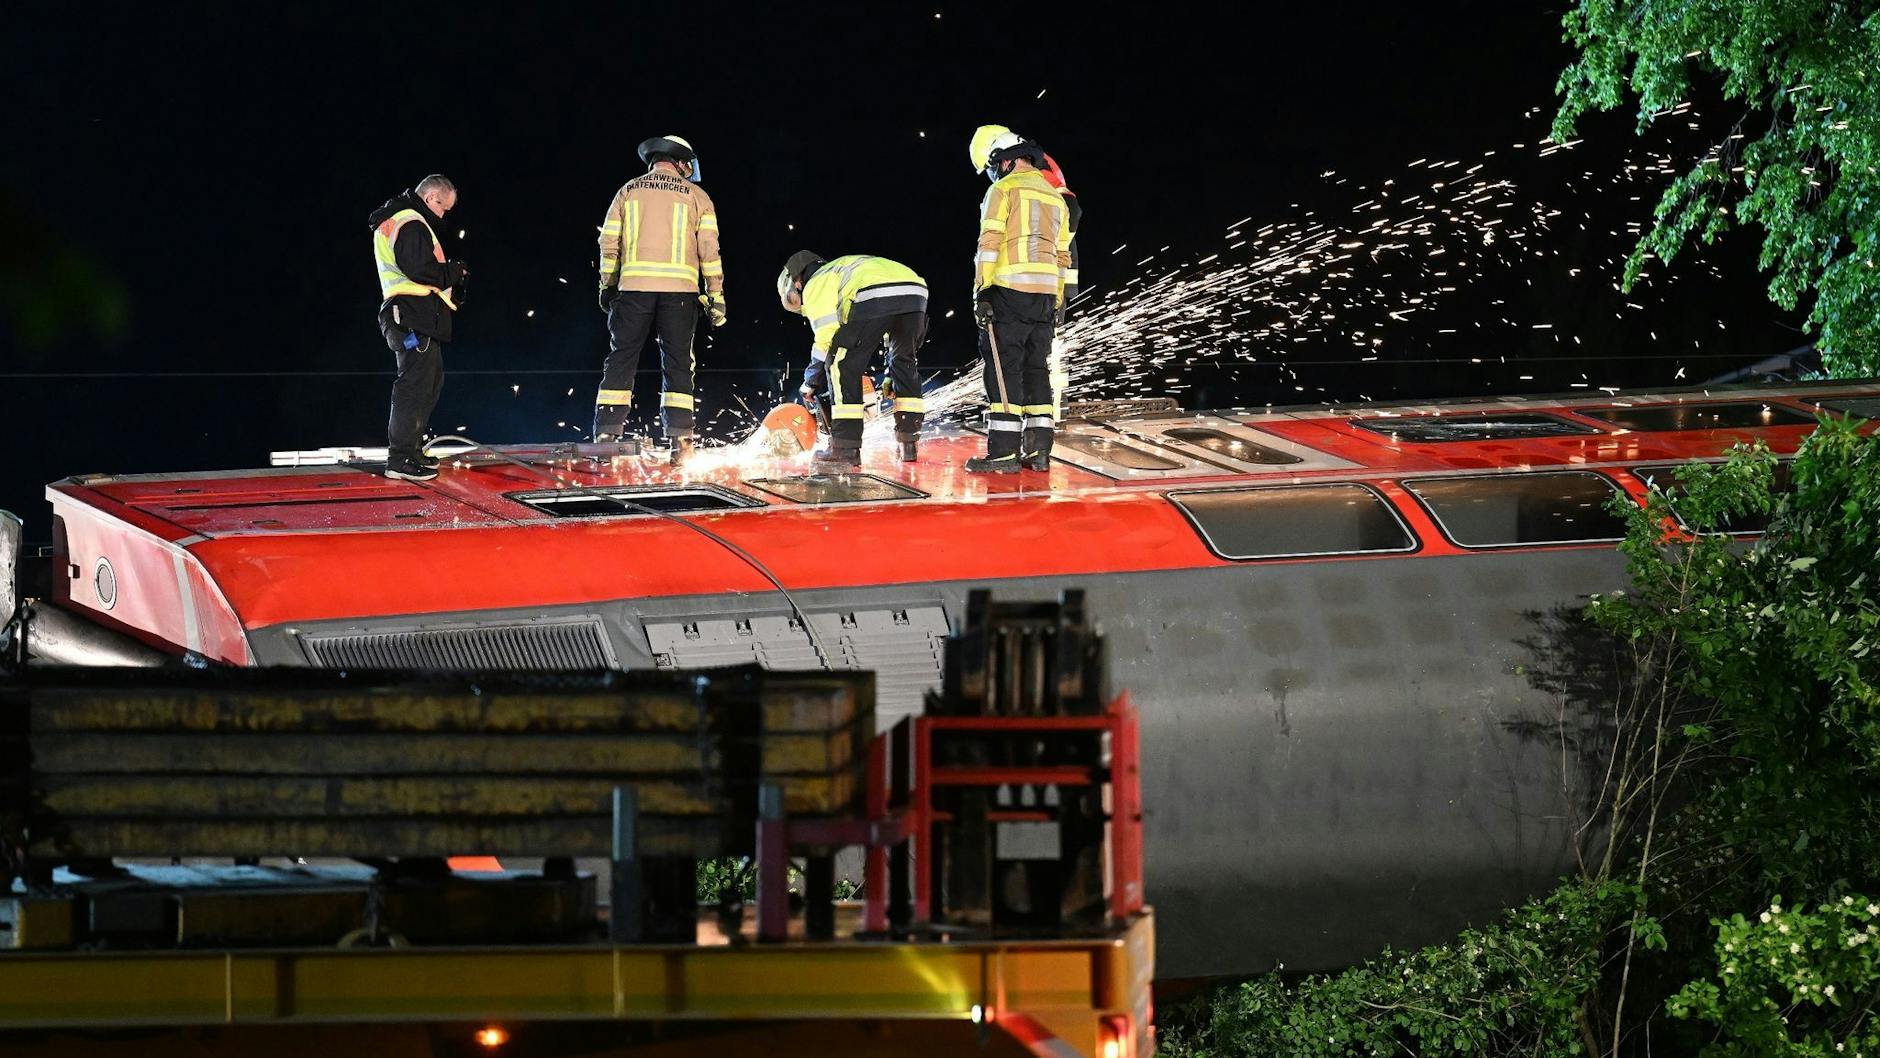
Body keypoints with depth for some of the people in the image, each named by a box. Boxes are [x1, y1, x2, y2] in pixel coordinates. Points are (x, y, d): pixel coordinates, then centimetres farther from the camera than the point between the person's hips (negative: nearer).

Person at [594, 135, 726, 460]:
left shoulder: (629, 191, 11)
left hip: (634, 287, 1)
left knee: (621, 360, 4)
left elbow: (609, 243, 8)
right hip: (679, 289, -1)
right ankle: (680, 439, -3)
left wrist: (607, 286, 16)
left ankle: (606, 435, -4)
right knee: (677, 363, 4)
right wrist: (716, 296, 3)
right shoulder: (695, 196, 7)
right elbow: (709, 249, 1)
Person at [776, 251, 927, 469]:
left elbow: (826, 339, 7)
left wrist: (811, 383, 19)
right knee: (905, 362, 27)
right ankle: (908, 443, 26)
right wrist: (891, 376, 42)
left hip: (876, 296, -7)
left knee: (843, 365, 3)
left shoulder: (815, 286, 19)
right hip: (916, 293, 7)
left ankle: (845, 450, 0)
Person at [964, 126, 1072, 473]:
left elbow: (990, 243, -11)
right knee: (1036, 370, 10)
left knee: (1003, 370, -7)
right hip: (1045, 296, 7)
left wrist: (982, 291, -12)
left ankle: (1003, 452, -12)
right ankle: (1038, 451, 7)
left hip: (1009, 290, -7)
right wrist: (1057, 303, 24)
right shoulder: (1055, 197, 19)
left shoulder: (1004, 189, -3)